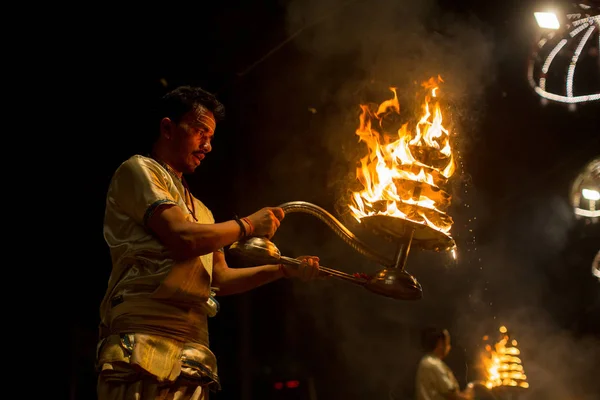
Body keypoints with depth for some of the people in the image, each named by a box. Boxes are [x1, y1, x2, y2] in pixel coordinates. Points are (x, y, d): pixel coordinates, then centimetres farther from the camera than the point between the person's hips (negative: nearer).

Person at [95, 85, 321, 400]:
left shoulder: (198, 208, 27)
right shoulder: (137, 170, 3)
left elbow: (219, 279, 27)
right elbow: (185, 238, -11)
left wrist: (285, 269, 19)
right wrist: (248, 225, 2)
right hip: (144, 349, -8)